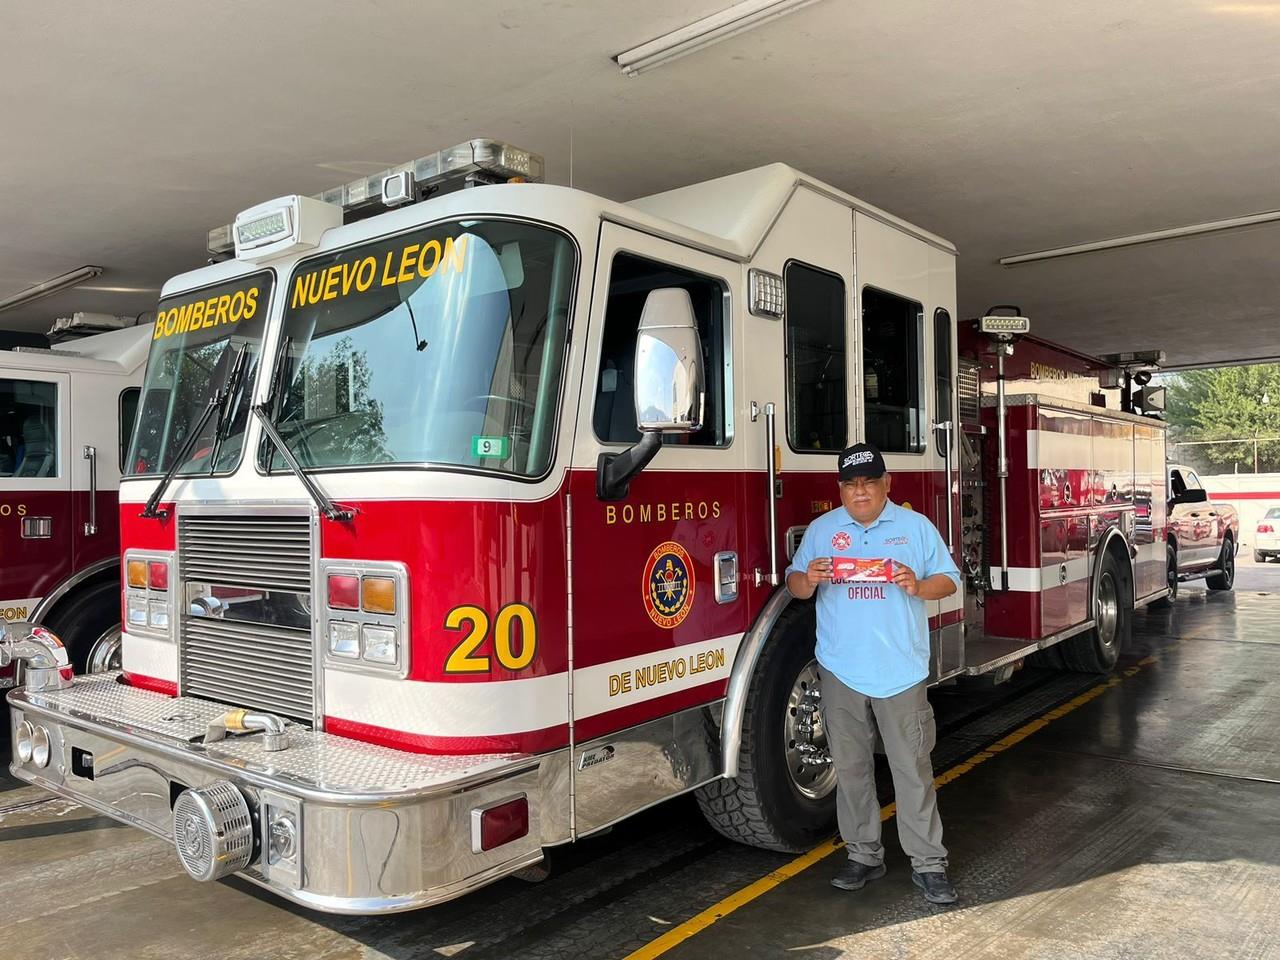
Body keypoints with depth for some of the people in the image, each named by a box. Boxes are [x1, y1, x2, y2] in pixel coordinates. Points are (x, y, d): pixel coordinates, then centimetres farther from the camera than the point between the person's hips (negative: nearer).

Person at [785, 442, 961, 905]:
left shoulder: (916, 527, 4)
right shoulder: (821, 529, 7)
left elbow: (949, 580, 5)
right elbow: (793, 584, 8)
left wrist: (918, 586, -16)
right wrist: (808, 579, -16)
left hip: (901, 670, -2)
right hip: (841, 670, 2)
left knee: (913, 768, 1)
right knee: (851, 767, 10)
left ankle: (928, 863, 12)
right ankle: (864, 855, 23)